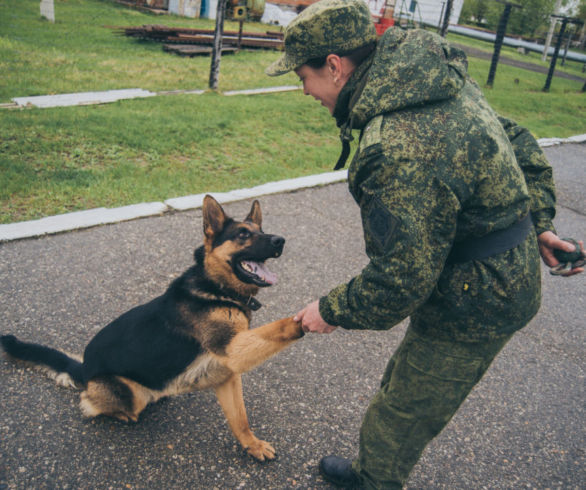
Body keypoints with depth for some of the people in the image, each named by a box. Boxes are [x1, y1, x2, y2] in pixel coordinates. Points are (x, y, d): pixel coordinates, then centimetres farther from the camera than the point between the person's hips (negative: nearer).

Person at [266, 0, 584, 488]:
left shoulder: (401, 154, -34)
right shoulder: (442, 79, -1)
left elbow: (401, 281, -28)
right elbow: (521, 147, 10)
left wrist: (331, 310, -11)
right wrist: (536, 223, 14)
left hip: (473, 305, -10)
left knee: (403, 414, 12)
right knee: (404, 381, 26)